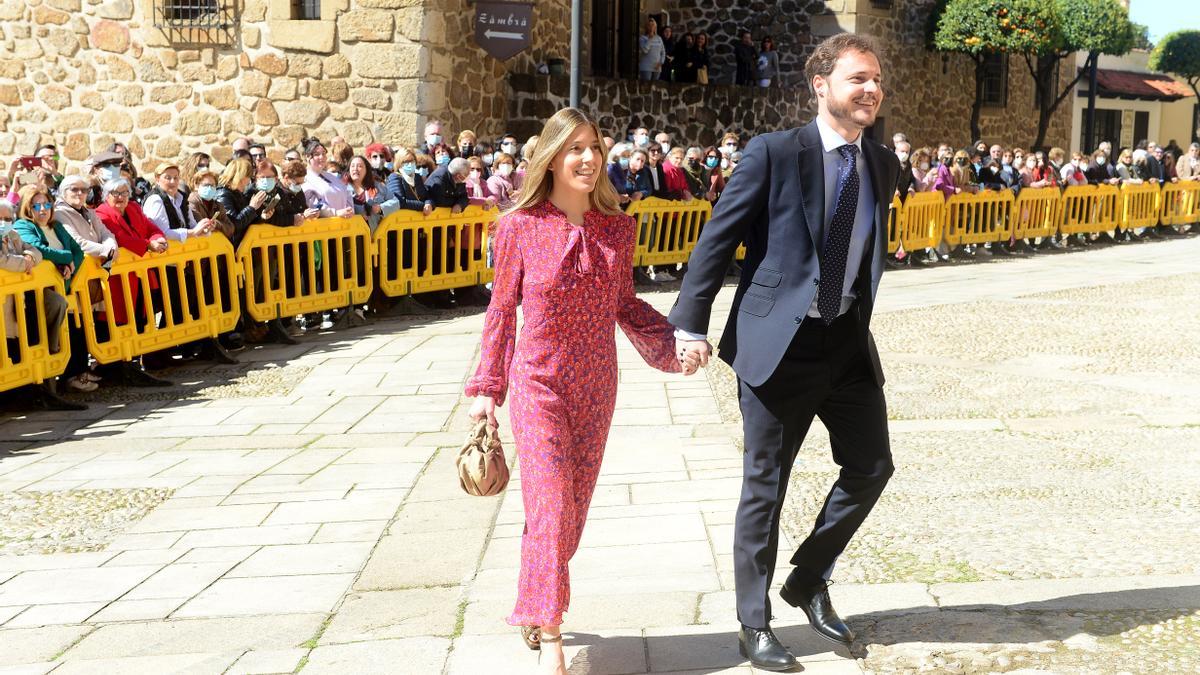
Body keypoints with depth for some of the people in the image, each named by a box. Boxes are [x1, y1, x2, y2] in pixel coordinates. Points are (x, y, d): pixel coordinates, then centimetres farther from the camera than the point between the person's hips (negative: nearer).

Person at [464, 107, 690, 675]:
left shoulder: (616, 227, 0)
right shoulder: (519, 228, -9)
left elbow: (624, 305, 8)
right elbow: (501, 311, -1)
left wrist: (674, 344, -6)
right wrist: (487, 389, 0)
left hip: (596, 388, 4)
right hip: (539, 385, -4)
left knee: (572, 510, 12)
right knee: (551, 507, -10)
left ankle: (534, 608, 34)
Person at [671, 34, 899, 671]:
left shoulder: (883, 164, 7)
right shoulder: (774, 152, -11)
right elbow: (717, 238, -9)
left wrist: (858, 322, 18)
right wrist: (691, 323, -13)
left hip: (849, 341, 6)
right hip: (778, 343, -6)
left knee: (871, 467, 9)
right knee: (764, 488, 4)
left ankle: (809, 581, 31)